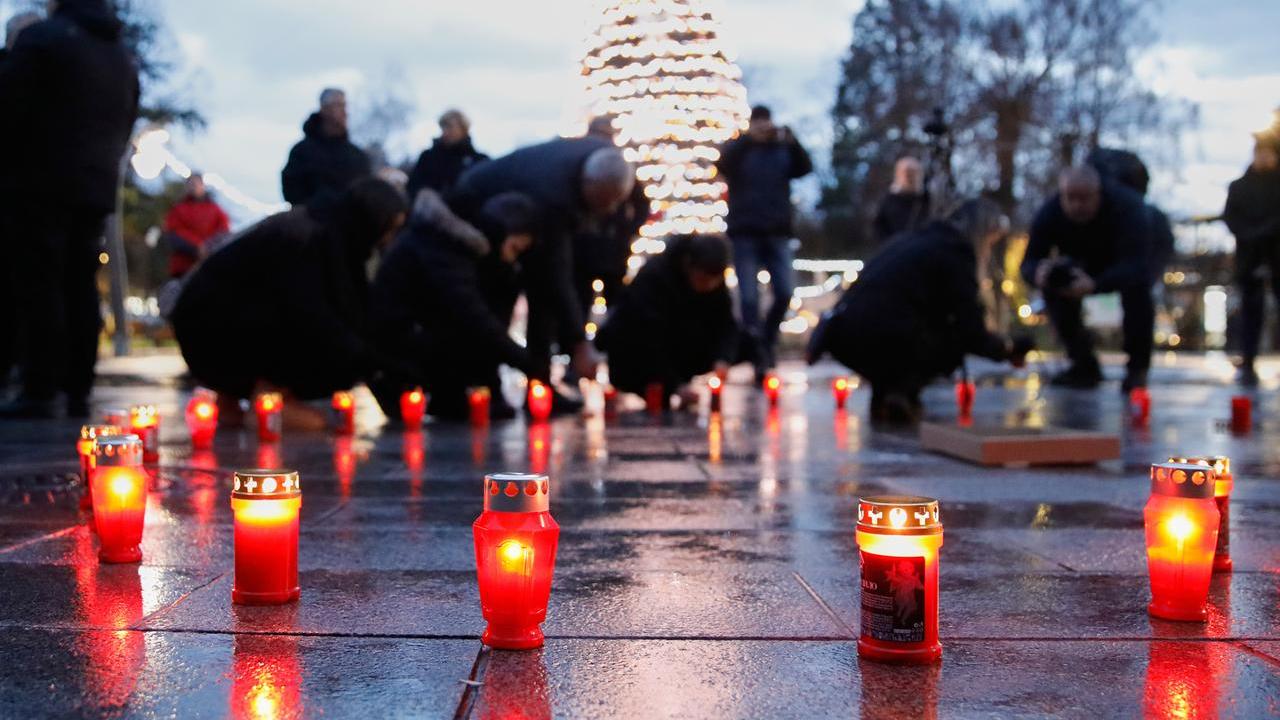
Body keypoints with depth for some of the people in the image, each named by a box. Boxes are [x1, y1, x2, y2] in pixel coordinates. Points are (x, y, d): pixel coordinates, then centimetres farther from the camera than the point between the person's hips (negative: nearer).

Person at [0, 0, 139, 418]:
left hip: (43, 182, -6)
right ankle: (78, 390, 4)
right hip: (97, 186, 6)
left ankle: (41, 392, -11)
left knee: (39, 286, -7)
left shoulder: (44, 36, -5)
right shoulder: (124, 56, 19)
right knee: (81, 288, 6)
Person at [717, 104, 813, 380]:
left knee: (785, 294, -3)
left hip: (777, 233, 2)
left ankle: (766, 340, 21)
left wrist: (792, 142, -23)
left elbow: (805, 167, -7)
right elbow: (722, 162, -17)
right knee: (749, 298, -6)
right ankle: (758, 357, -1)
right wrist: (748, 138, -28)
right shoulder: (738, 149, 4)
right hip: (745, 233, -2)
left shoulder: (783, 150, 9)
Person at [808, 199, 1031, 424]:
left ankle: (883, 394, 15)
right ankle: (904, 392, -4)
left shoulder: (916, 239, 25)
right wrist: (1006, 348, 18)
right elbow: (973, 335, -2)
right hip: (882, 343, -8)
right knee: (959, 341, 14)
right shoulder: (956, 252, 0)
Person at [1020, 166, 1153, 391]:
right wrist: (1038, 273, -53)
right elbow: (1029, 263, -26)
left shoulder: (1126, 206, -38)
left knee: (1137, 287, -35)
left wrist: (1094, 285, -63)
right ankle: (1084, 364, -8)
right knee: (1052, 288, -23)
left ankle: (1137, 368, -17)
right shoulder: (1049, 213, -28)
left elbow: (1136, 267, -46)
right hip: (1088, 261, 4)